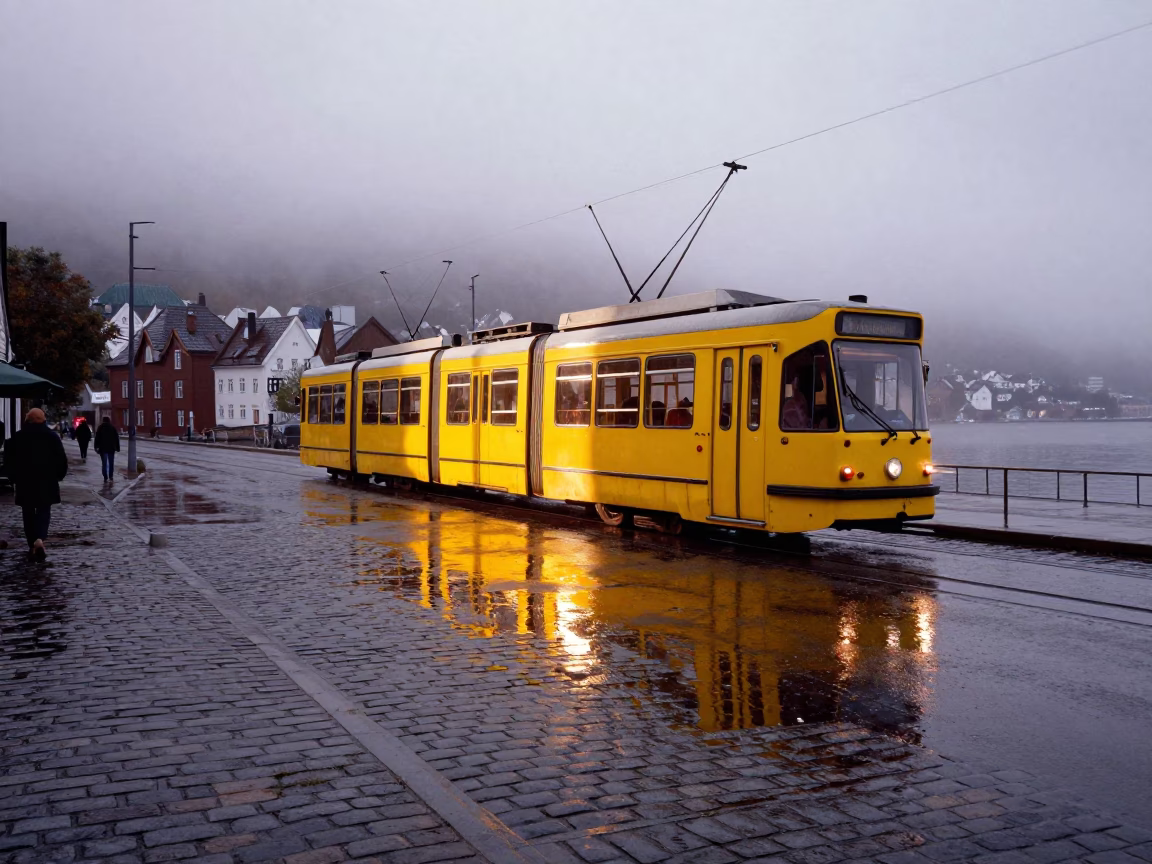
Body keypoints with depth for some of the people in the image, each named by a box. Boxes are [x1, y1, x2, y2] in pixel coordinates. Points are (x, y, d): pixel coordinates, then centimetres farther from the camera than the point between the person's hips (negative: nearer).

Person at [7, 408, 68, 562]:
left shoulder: (17, 437, 0)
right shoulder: (52, 436, -1)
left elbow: (11, 461, 2)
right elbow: (62, 460, -2)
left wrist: (15, 478, 12)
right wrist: (58, 476, 11)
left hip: (24, 482, 1)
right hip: (47, 482, 0)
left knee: (28, 514, 10)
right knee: (44, 511, 4)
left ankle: (32, 546, 11)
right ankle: (40, 539, -20)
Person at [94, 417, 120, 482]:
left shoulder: (100, 428, -1)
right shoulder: (113, 428, 3)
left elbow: (97, 438, -4)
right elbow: (117, 439, 3)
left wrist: (96, 447, 0)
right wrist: (117, 447, 7)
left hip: (103, 448, -1)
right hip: (111, 448, 1)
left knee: (104, 463, 2)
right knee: (111, 463, 10)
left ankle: (105, 478, -3)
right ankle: (110, 477, 4)